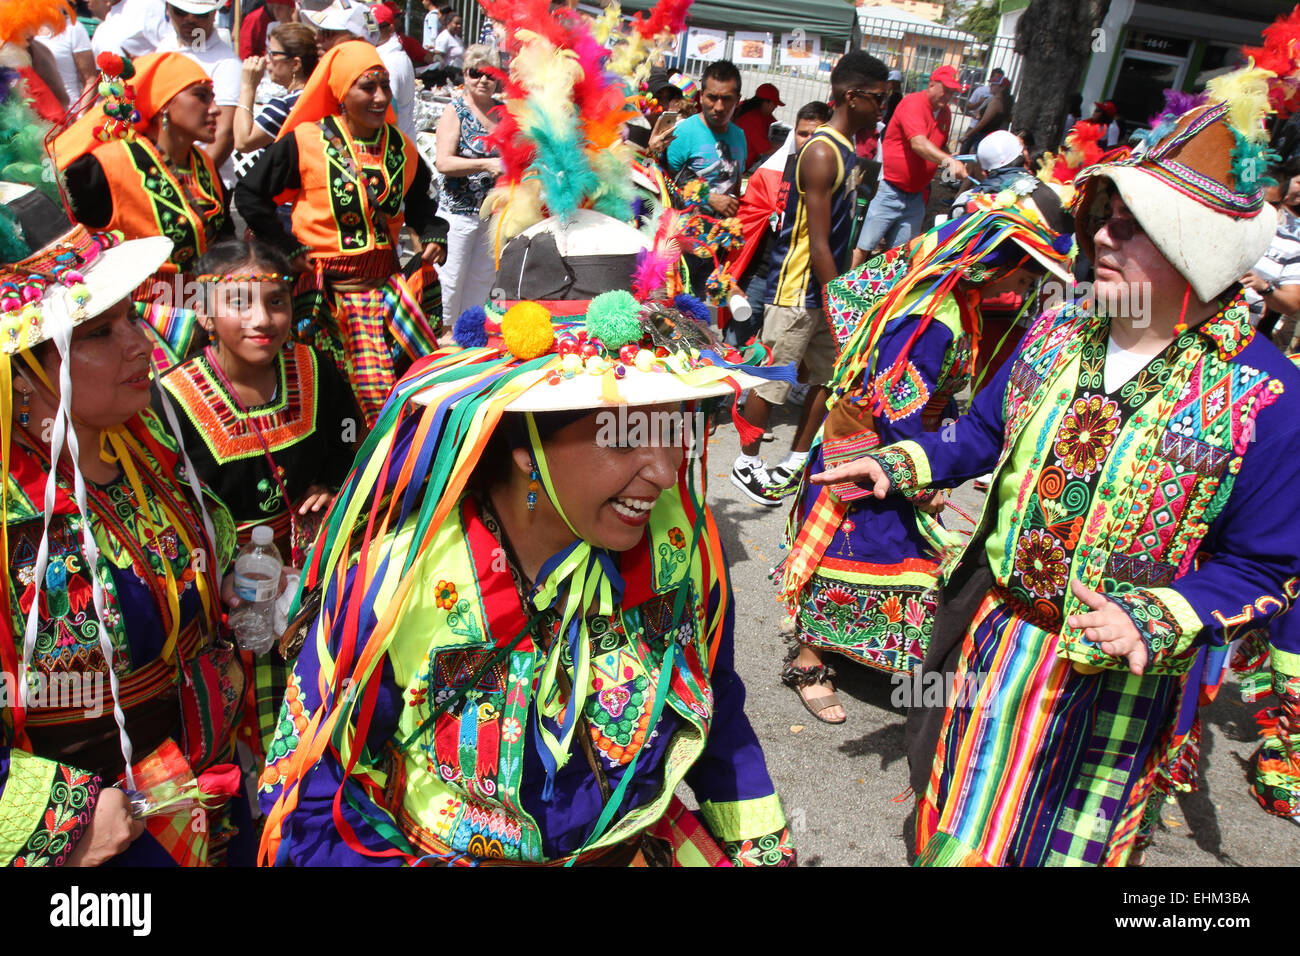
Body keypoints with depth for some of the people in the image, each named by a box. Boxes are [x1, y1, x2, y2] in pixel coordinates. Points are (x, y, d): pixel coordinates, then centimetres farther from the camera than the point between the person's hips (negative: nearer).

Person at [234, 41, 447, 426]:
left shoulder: (400, 147, 9)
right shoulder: (306, 141, -4)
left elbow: (419, 202, 27)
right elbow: (249, 194, 2)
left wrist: (433, 235, 8)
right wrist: (289, 247, -3)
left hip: (388, 280, 4)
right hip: (332, 288, -4)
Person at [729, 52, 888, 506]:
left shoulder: (847, 150, 11)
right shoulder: (822, 153, -18)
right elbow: (818, 244, -21)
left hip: (827, 289, 9)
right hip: (797, 291, -9)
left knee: (829, 376, 14)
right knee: (773, 382, 3)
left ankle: (796, 461, 27)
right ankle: (746, 462, 20)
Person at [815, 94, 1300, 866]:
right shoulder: (1058, 333, -4)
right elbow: (985, 432, 8)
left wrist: (1152, 620, -28)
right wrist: (897, 467, -7)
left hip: (1118, 675, -4)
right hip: (994, 636, 4)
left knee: (1068, 841, 19)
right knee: (960, 824, 24)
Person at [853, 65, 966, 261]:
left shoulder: (946, 113, 11)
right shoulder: (913, 103, -12)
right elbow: (918, 143, -29)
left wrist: (950, 160, 7)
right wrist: (947, 160, -43)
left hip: (915, 196, 7)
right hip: (890, 191, -7)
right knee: (864, 248, -6)